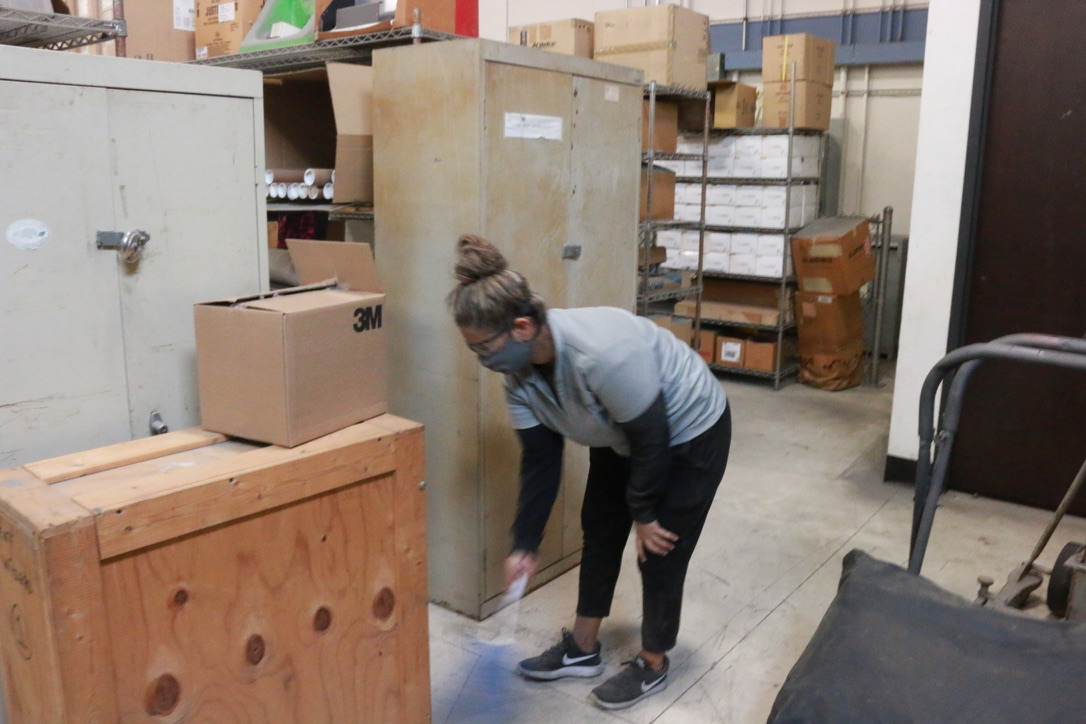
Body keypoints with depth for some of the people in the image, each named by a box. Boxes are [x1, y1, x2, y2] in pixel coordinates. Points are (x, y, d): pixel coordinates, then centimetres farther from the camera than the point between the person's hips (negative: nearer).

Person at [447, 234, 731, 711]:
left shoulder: (601, 352, -41)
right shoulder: (519, 368, -16)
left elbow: (651, 439, -28)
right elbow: (539, 461, -7)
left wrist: (644, 513, -14)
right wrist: (525, 545, -5)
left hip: (689, 433, -7)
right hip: (624, 437, 8)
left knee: (660, 551, 2)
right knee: (600, 531, 14)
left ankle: (653, 665, 25)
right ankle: (582, 649, 32)